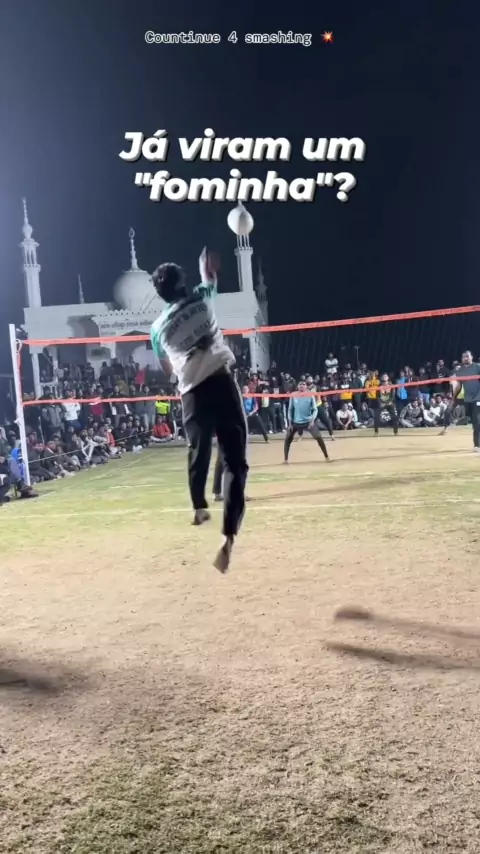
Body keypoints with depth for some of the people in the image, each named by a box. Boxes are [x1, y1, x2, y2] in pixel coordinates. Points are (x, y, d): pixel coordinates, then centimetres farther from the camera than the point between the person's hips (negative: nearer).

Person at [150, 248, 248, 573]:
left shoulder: (158, 328, 10)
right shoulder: (200, 300, 7)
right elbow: (210, 280, 31)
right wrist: (207, 265, 52)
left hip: (193, 394, 3)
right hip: (221, 383, -2)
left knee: (198, 452, 25)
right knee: (235, 461, -5)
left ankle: (200, 508, 48)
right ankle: (229, 537, -18)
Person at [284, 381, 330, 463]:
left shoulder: (310, 396, -6)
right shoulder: (293, 396, -2)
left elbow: (315, 409, -5)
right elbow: (290, 409, 5)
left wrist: (312, 420, -19)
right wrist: (290, 423, 1)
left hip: (308, 421, -2)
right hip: (296, 422, 2)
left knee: (318, 437, -11)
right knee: (287, 439, 1)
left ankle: (327, 456, 2)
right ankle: (285, 459, 14)